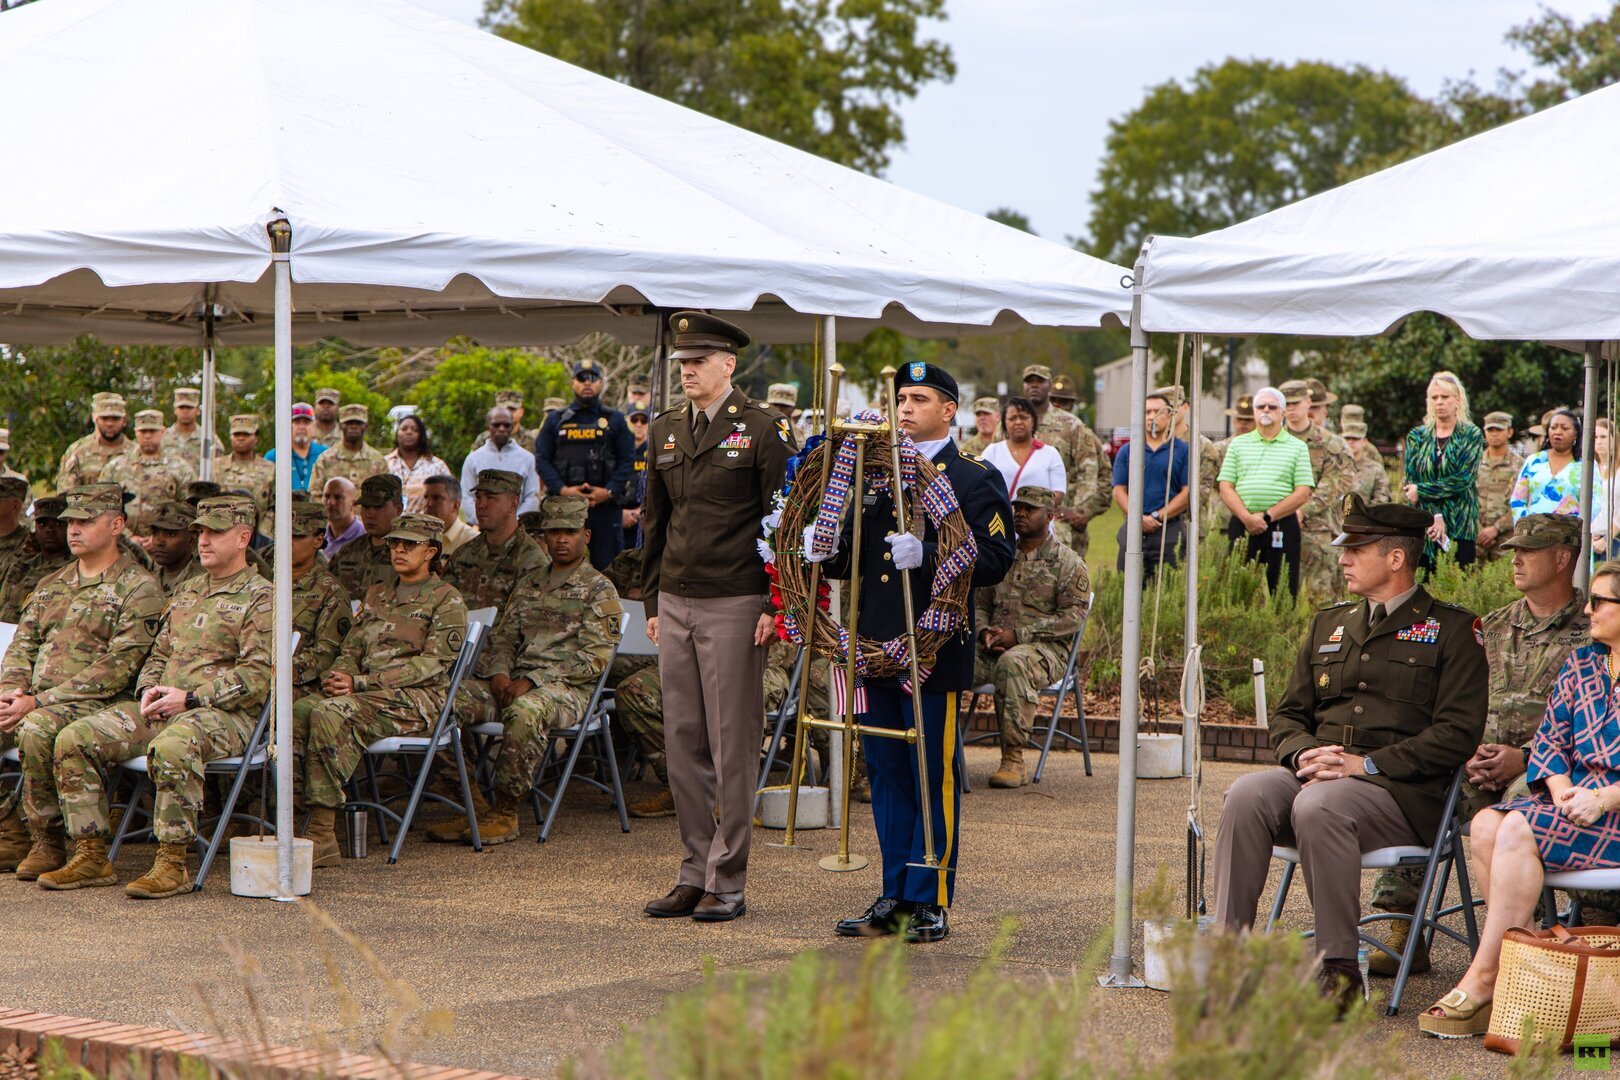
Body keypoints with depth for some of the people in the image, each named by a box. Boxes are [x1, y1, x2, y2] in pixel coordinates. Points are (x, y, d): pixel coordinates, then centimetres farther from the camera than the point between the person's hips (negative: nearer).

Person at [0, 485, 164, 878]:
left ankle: (48, 843, -19)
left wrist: (39, 701, -17)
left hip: (92, 704, -7)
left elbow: (119, 667, -13)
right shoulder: (51, 584, 21)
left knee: (36, 730, -36)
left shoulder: (138, 589, -3)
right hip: (32, 702, 7)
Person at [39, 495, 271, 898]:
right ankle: (92, 856, -8)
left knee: (172, 747, -41)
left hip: (223, 714, -7)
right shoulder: (186, 592, 22)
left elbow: (257, 676, -11)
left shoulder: (260, 599, -2)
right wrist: (148, 690, 2)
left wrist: (190, 697, -17)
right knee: (74, 739, -11)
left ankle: (172, 865, -31)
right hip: (161, 708, 8)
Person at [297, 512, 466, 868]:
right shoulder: (376, 595, 25)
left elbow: (433, 664, -9)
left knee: (329, 714, -33)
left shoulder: (446, 600, 3)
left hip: (417, 698, -6)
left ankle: (322, 833, -35)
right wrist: (337, 677, -5)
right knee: (299, 711, -26)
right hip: (364, 693, 6)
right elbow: (351, 649, 22)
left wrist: (360, 682, -16)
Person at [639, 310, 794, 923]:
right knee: (685, 743, 7)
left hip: (735, 604, -6)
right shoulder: (665, 432, 13)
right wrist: (652, 602, 15)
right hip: (676, 603, 6)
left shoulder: (764, 429, -4)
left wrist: (776, 607, -9)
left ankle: (727, 883, 4)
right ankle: (695, 873, 14)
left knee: (732, 744, -2)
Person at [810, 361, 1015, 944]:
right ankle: (894, 897, 17)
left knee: (933, 779, -2)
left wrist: (926, 555, -24)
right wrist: (827, 550, 0)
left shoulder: (975, 480, -1)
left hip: (935, 650, -6)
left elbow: (995, 561, -11)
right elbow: (858, 558, 23)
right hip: (877, 648, 6)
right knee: (886, 774, 10)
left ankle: (930, 904, 4)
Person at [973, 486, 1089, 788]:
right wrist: (985, 632, -3)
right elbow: (978, 603, 22)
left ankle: (1013, 759, -37)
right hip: (993, 649, 5)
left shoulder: (1068, 564, 3)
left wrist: (1019, 634, -15)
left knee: (1012, 662, -41)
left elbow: (1073, 616, -6)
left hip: (1045, 650, -5)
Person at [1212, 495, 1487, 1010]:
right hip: (1316, 772, 5)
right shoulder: (1329, 624, 23)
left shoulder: (1452, 629, 4)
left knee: (1318, 806, -36)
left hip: (1402, 791, -5)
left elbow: (1457, 733, -6)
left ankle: (1341, 970, -29)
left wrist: (1367, 764, -14)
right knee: (1246, 795, -26)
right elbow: (1288, 714, 21)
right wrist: (1303, 754, -4)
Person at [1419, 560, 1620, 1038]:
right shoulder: (1580, 664, 19)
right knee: (1485, 825, -21)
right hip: (1574, 796, 7)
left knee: (1520, 829, -28)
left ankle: (1483, 981, -25)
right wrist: (1562, 788, -6)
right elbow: (1549, 737, 14)